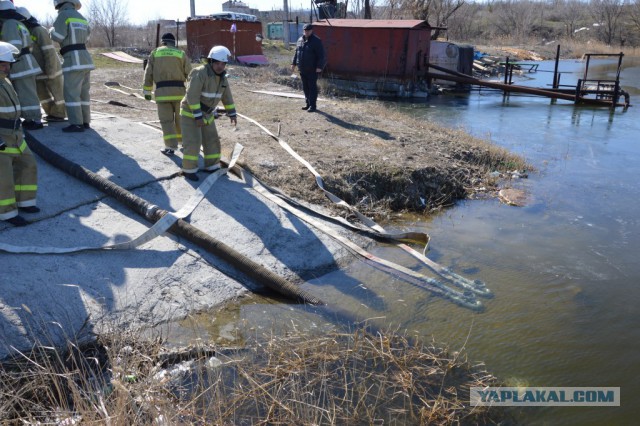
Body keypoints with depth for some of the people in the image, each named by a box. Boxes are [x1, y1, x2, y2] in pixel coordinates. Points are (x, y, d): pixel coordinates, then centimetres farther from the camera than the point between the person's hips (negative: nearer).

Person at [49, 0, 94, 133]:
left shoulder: (64, 15, -7)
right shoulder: (80, 17, 17)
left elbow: (57, 37, -14)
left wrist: (52, 30, 9)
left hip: (74, 60, -8)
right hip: (85, 58, 8)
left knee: (71, 93, -8)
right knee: (83, 92, 11)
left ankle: (76, 124, -11)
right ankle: (85, 122, 12)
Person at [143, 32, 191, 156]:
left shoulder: (155, 53, 11)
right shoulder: (181, 54, 9)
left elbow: (148, 74, 7)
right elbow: (190, 74, 5)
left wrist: (147, 91, 11)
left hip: (162, 91, -1)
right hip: (178, 90, 1)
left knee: (166, 120, 3)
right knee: (180, 118, 18)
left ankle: (171, 147, -4)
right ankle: (183, 141, 31)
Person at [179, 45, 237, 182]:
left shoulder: (221, 76, -1)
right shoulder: (200, 73, -26)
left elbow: (226, 96, 10)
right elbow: (192, 96, -28)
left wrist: (232, 114, 8)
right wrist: (198, 117, -29)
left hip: (206, 113, 7)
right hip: (190, 112, -7)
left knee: (211, 140, 8)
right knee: (193, 142, -9)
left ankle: (211, 166, 22)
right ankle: (188, 169, 5)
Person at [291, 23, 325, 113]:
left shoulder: (316, 41, -9)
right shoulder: (300, 40, 11)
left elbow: (321, 55, -13)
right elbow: (296, 53, 20)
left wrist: (319, 67, -21)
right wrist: (294, 63, 16)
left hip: (312, 70, -7)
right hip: (302, 69, 7)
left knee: (312, 87, -4)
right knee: (305, 87, 11)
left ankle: (312, 105, 0)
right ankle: (308, 104, 21)